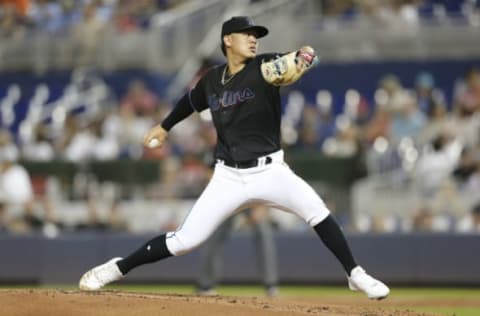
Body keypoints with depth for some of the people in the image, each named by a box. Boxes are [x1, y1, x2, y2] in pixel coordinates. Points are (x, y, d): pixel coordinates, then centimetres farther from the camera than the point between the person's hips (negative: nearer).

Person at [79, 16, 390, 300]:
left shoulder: (265, 68, -6)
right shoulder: (212, 79, 4)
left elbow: (303, 59, -25)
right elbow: (192, 101, 27)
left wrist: (303, 57, -48)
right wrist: (165, 126, 38)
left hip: (269, 171, -1)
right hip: (228, 177, 1)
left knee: (317, 211, -22)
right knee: (185, 240, -4)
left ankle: (355, 275, -7)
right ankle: (116, 269, 12)